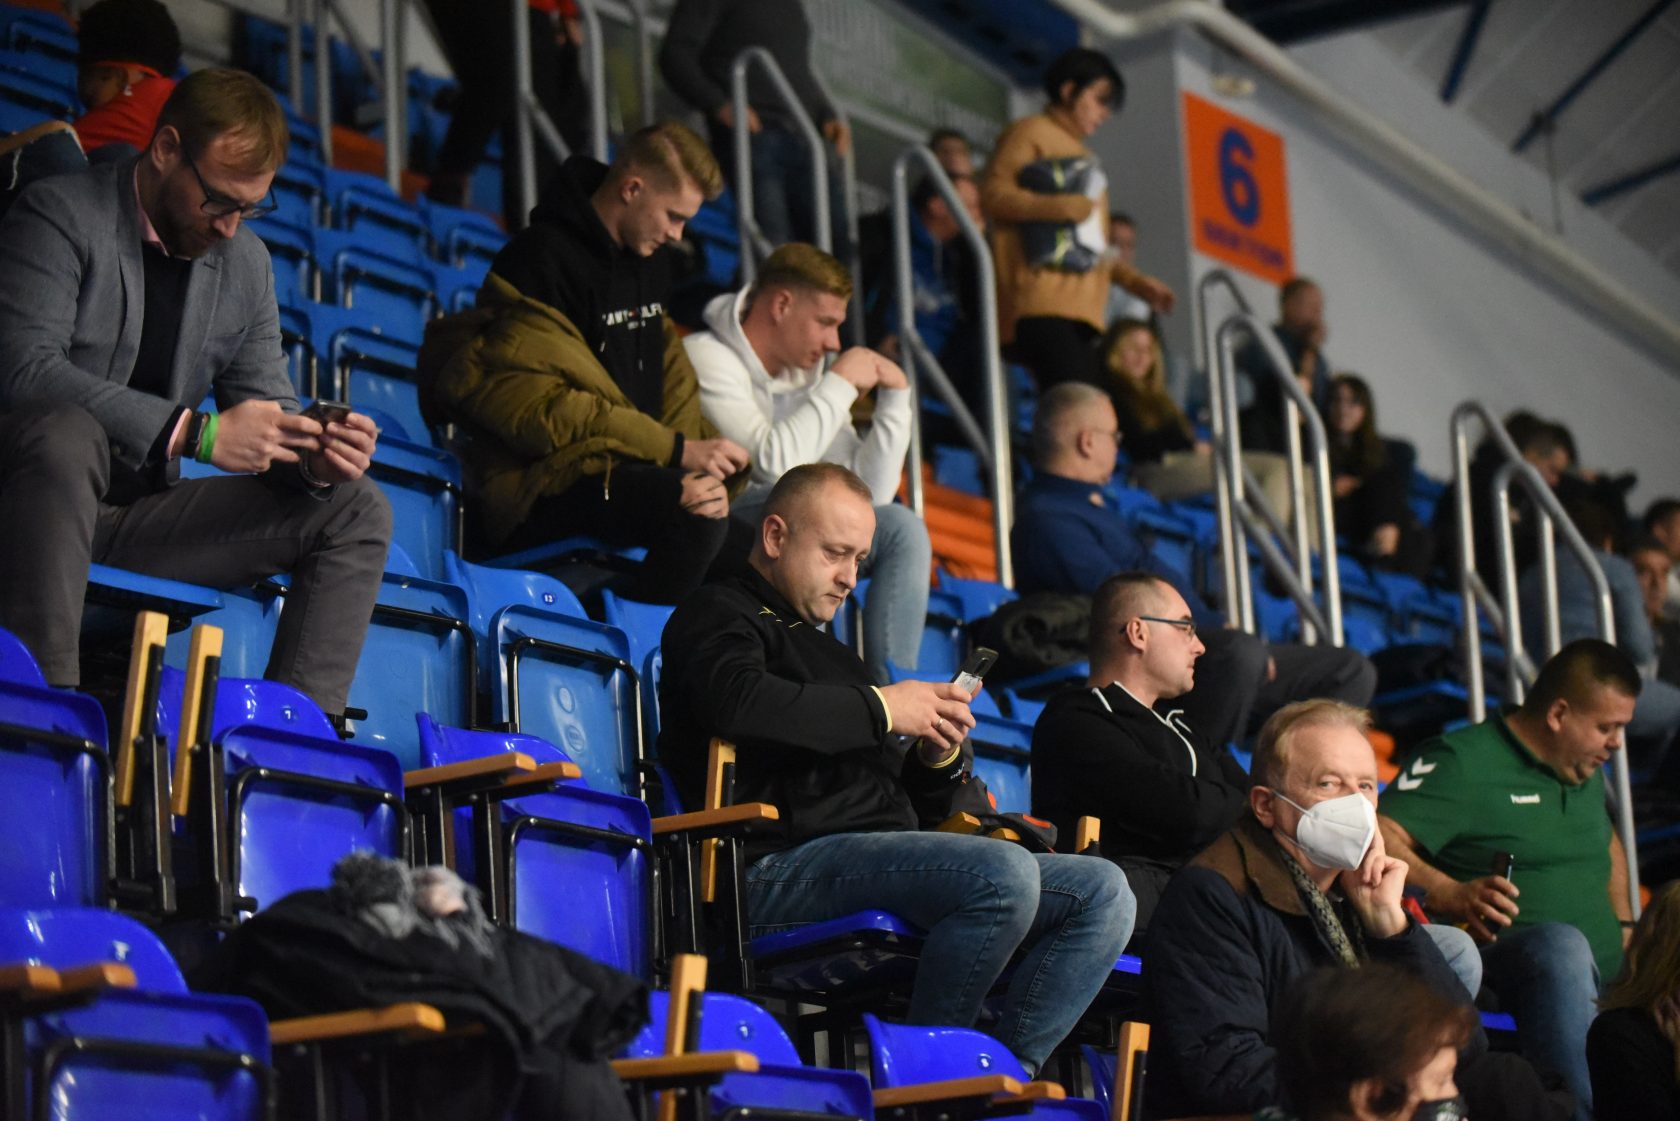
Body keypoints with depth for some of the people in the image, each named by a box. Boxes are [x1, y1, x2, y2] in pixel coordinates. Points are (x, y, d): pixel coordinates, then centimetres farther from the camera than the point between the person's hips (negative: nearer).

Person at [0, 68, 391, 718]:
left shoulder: (245, 263, 11)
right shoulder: (60, 215, -11)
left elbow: (267, 407, 12)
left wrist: (313, 459, -15)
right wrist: (196, 433, -30)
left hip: (141, 509, 7)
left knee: (356, 512, -4)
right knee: (66, 435, -40)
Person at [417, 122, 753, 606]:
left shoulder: (648, 261, 16)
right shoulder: (543, 260, -11)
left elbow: (669, 384, 19)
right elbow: (537, 409, -19)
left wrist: (696, 465, -2)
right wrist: (676, 450, -20)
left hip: (625, 471, 9)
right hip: (539, 485, -9)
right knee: (692, 516, -31)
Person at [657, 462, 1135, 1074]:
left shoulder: (832, 655, 33)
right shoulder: (720, 614, 8)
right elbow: (738, 701, -19)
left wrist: (938, 755, 9)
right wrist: (880, 708, -10)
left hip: (878, 858, 9)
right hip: (781, 867, -9)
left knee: (1103, 890, -5)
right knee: (1006, 873, -31)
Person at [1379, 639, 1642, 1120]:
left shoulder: (1583, 770, 24)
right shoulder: (1463, 763, -3)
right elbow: (1379, 838, -15)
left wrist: (1623, 926, 27)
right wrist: (1449, 894, -30)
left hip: (1604, 978, 8)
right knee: (1561, 943, -40)